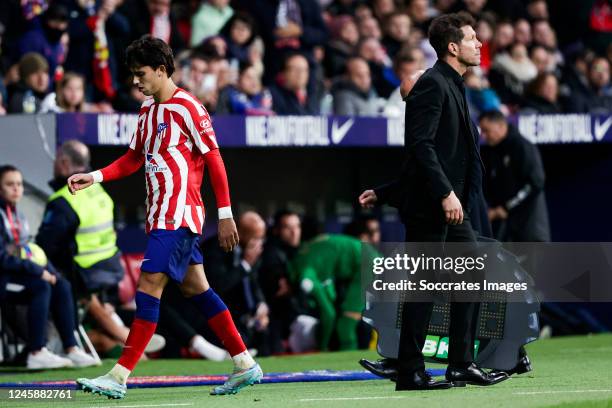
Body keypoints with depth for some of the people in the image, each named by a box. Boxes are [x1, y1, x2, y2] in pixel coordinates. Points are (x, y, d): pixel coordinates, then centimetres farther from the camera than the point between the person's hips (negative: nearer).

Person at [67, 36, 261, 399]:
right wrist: (93, 177, 7)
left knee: (149, 287, -12)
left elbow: (215, 161, -12)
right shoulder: (148, 110, 14)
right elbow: (134, 159, 20)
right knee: (196, 288, 11)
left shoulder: (187, 107, -12)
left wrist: (225, 214, -13)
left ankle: (119, 378, -14)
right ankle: (245, 365, 17)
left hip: (178, 215, -9)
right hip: (161, 215, 9)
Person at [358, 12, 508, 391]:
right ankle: (410, 373, 0)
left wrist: (385, 193, 15)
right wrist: (445, 194, -25)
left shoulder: (455, 88, 19)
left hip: (453, 207, 10)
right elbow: (421, 146, -20)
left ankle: (462, 364, 14)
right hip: (428, 206, -10)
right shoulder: (432, 84, -11)